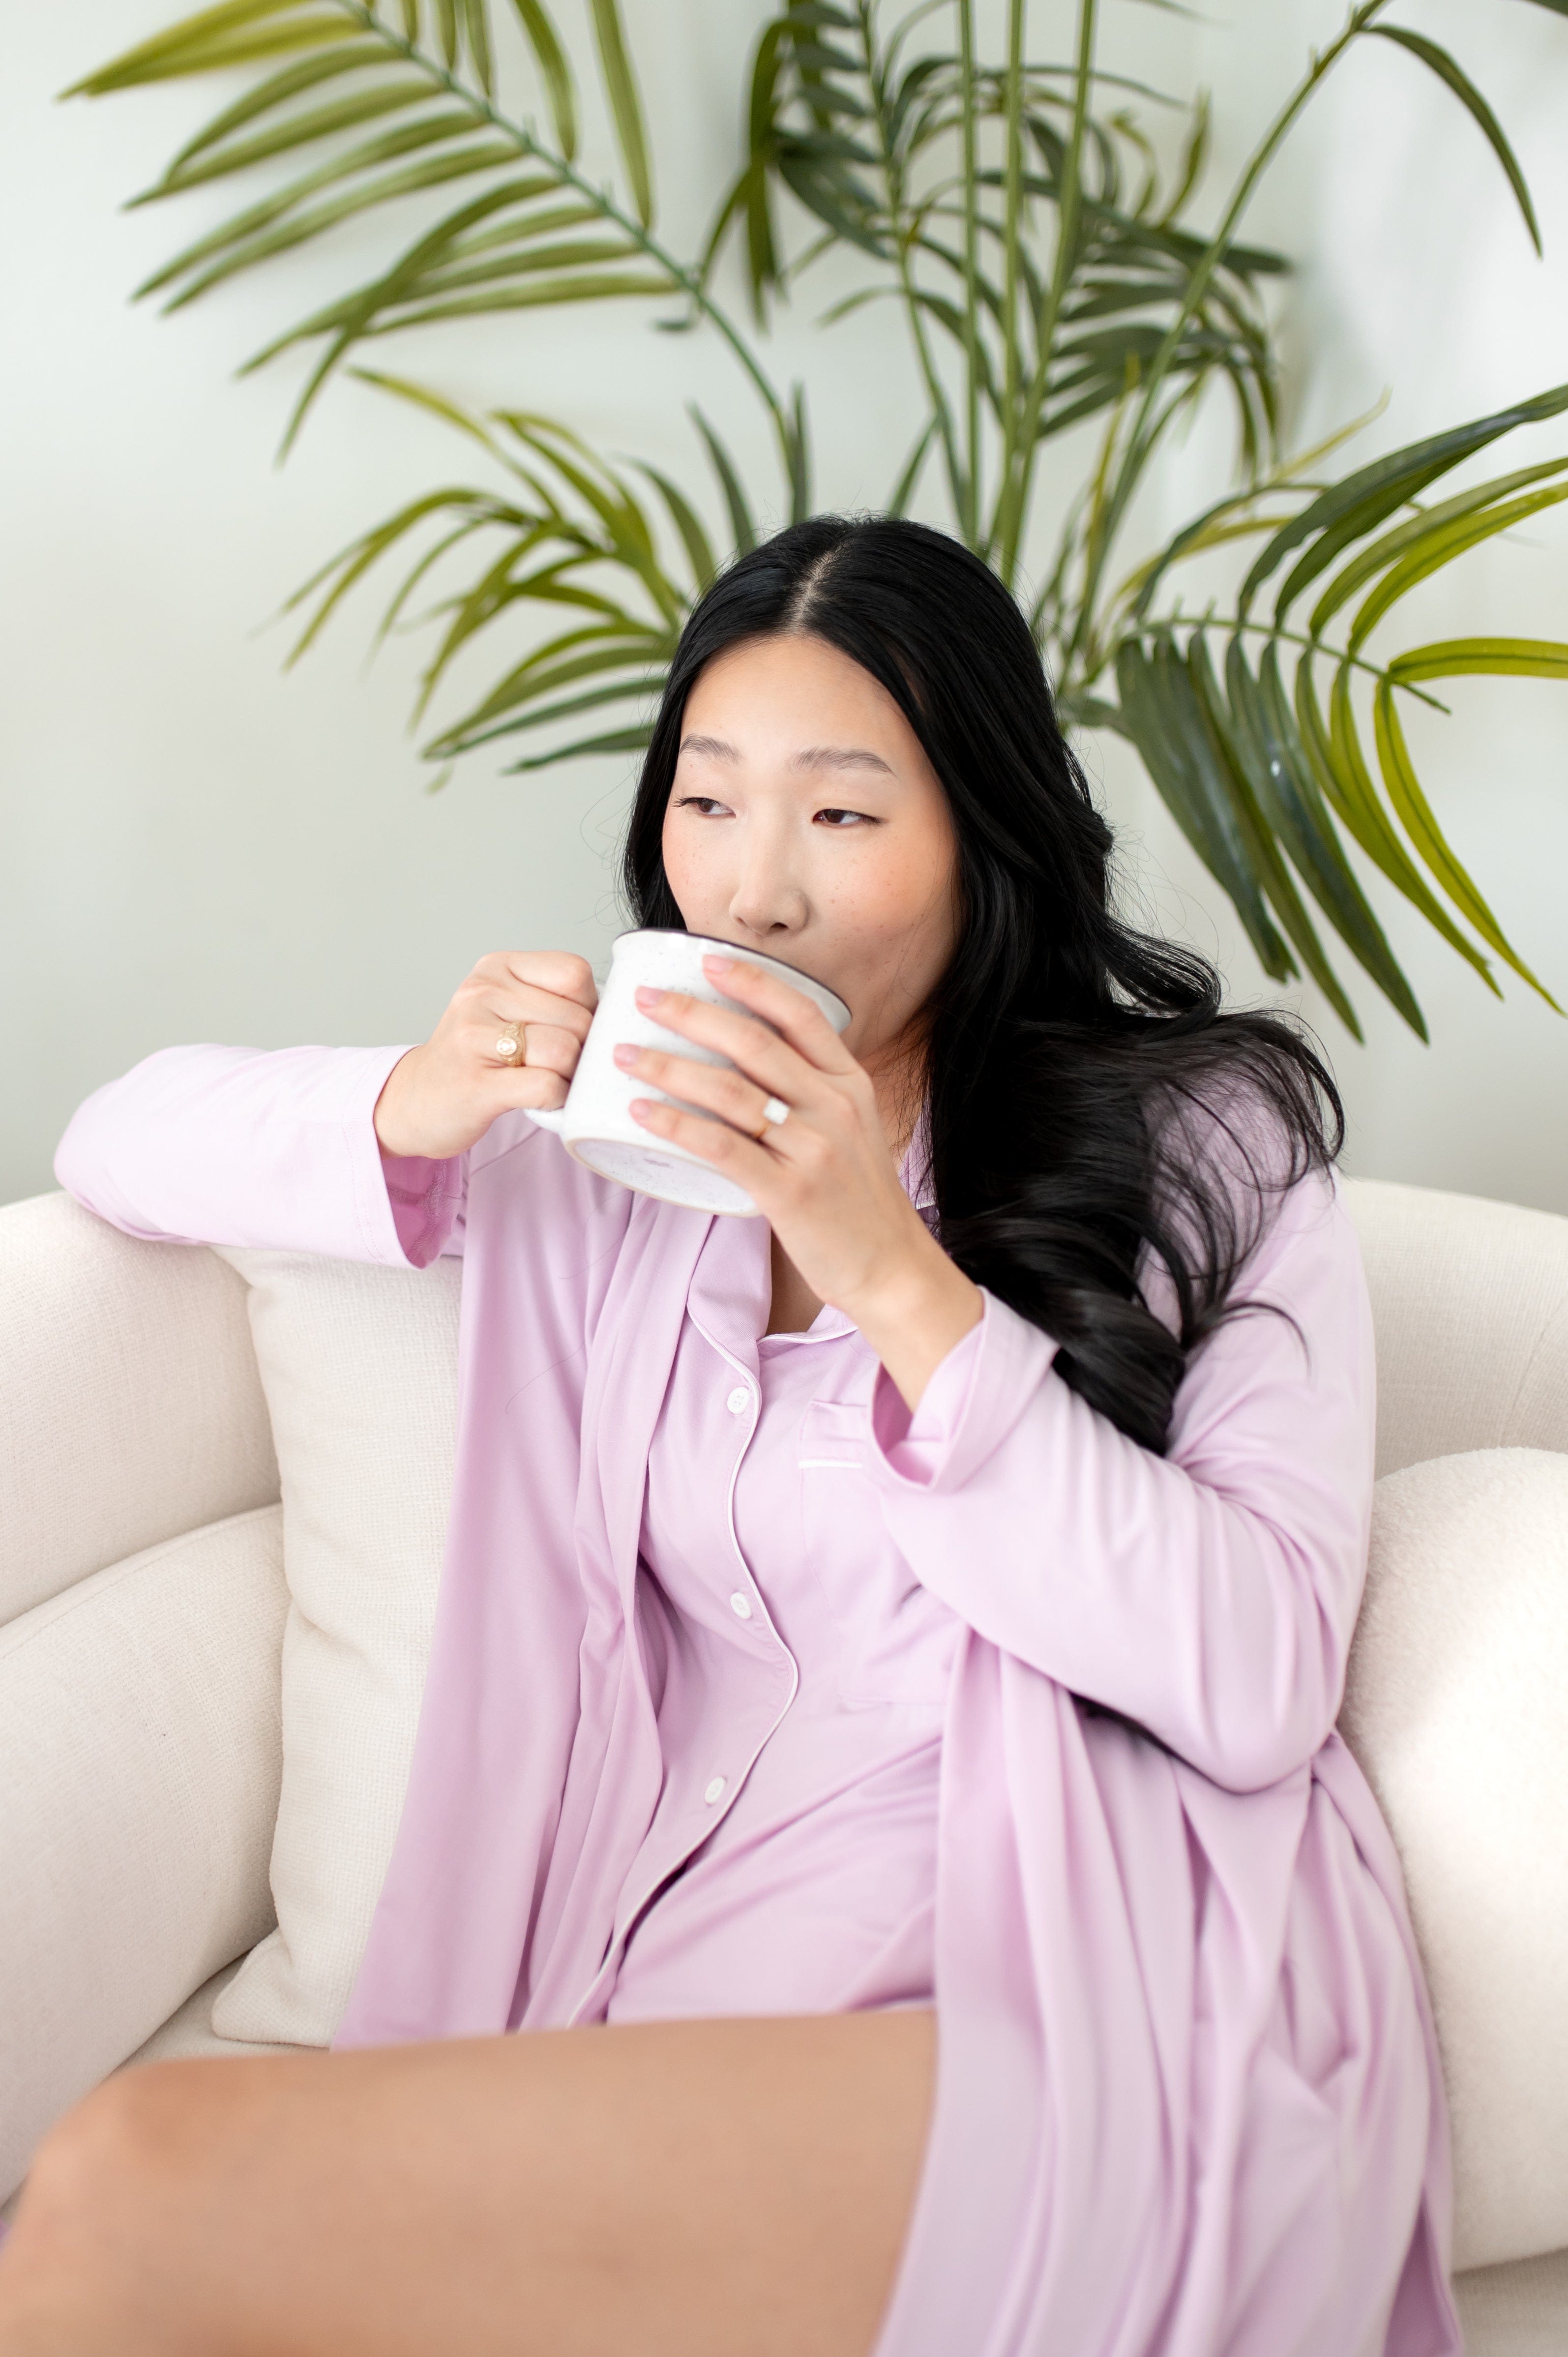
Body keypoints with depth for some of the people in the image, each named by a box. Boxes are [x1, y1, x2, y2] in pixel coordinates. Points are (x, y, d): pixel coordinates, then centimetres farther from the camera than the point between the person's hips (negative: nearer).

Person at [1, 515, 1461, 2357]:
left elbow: (1257, 1685, -8)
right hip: (704, 1968, 4)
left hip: (1121, 2021, -3)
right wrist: (408, 1114, -2)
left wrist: (897, 1282, -16)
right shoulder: (624, 1136, 15)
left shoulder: (1206, 1141, 5)